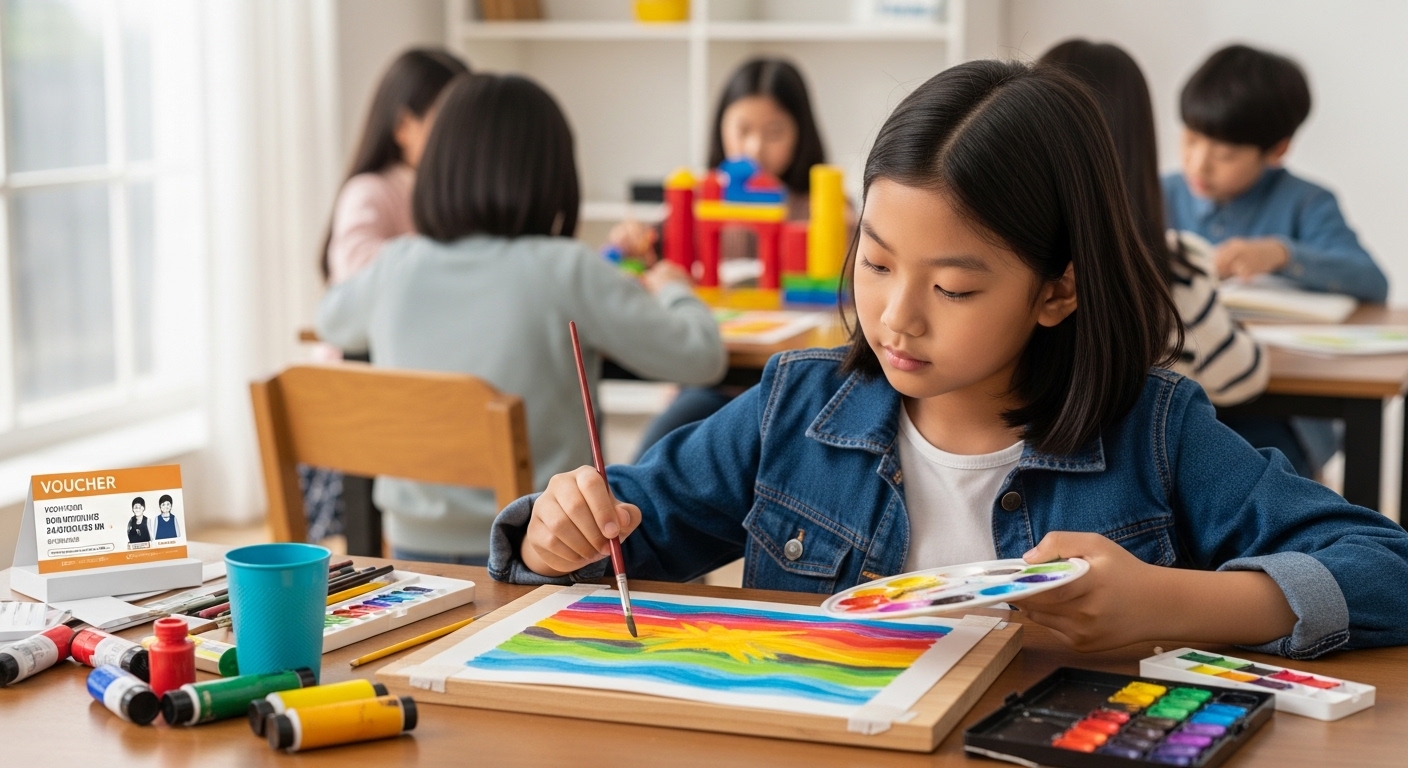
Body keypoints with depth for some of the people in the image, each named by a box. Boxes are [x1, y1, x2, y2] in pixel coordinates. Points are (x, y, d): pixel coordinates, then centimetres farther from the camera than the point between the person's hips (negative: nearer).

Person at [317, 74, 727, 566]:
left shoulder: (395, 267, -4)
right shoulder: (564, 271, -16)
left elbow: (331, 322, 21)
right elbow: (700, 357, -10)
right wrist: (671, 289, 13)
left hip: (414, 545, 5)